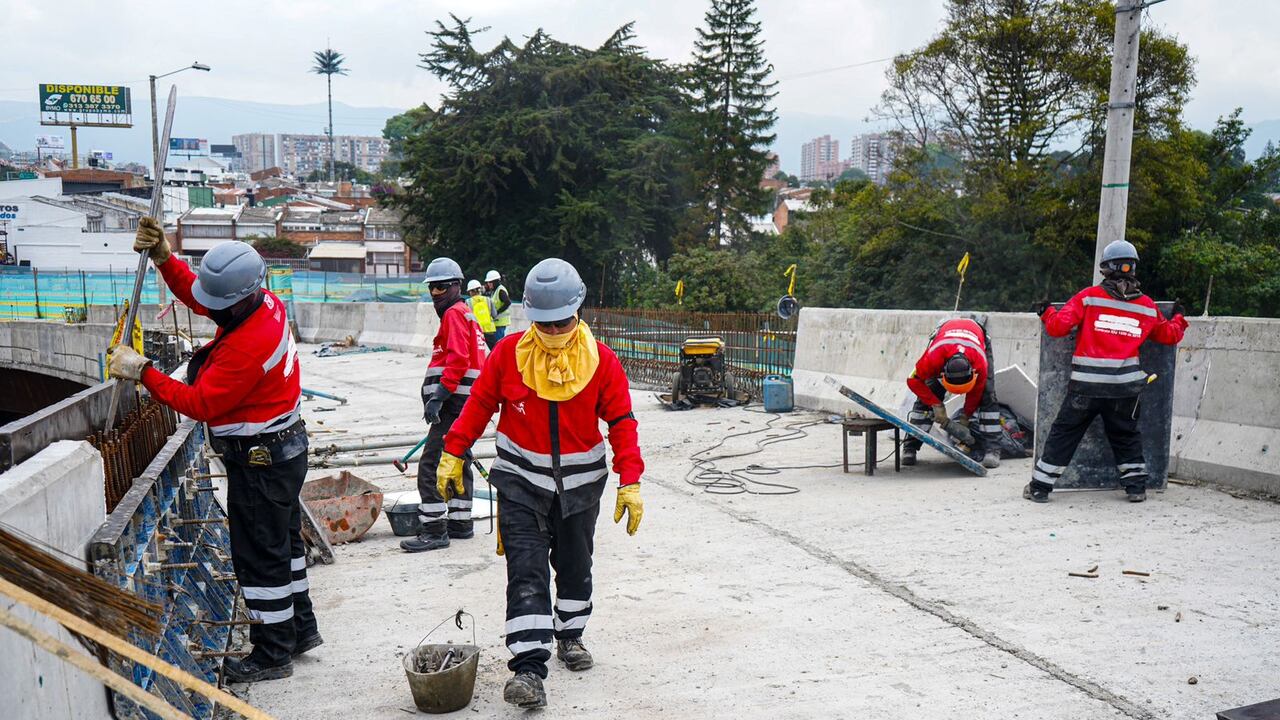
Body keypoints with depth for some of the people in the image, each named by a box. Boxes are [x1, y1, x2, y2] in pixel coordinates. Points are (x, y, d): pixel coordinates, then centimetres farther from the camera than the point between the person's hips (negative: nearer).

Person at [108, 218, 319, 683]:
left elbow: (200, 403, -24)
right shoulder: (265, 302, -2)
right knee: (283, 542, 22)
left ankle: (272, 654, 15)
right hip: (282, 449, 11)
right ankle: (300, 628, 37)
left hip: (260, 462, -11)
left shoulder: (248, 344, -30)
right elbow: (195, 296, 14)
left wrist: (142, 373, -19)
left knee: (259, 556, 2)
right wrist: (163, 257, -1)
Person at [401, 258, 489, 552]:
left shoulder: (455, 313, -9)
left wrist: (439, 395, -25)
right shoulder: (465, 313, 22)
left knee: (430, 464, -11)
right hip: (463, 404, 11)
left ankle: (434, 530, -10)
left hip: (454, 404, -11)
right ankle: (460, 523, 24)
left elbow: (458, 359, -21)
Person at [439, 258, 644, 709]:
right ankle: (529, 666, -9)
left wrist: (630, 483, -12)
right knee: (526, 572, -10)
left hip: (579, 483, 1)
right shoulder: (509, 353, -8)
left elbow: (621, 423, -6)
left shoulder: (601, 360, -9)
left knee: (574, 565, 18)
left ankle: (570, 635, 40)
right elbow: (479, 404, 2)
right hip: (521, 483, -1)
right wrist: (453, 453, -1)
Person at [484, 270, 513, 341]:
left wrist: (497, 312, -22)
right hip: (496, 321, 10)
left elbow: (508, 302, -25)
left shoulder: (501, 290, -14)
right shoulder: (493, 291, 15)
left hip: (501, 321, -10)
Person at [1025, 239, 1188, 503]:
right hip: (1125, 386, 2)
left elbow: (1058, 327, -8)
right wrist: (1179, 318, 41)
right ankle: (1136, 485, 24)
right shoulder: (1147, 306, 6)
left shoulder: (1088, 296, -5)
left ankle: (1040, 486, 6)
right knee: (1126, 434, 21)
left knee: (1064, 432, 5)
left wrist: (1046, 312, 13)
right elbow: (1170, 335, 20)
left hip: (1086, 384, -2)